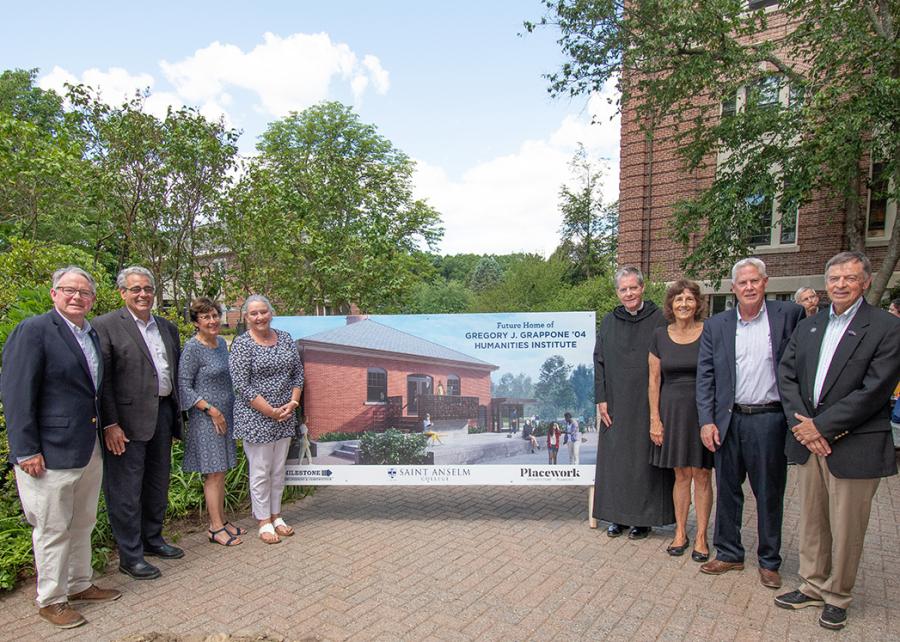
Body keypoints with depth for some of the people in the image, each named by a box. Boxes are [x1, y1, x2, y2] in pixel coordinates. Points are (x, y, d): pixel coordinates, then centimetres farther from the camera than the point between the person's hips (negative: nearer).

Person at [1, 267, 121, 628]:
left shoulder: (92, 335, 10)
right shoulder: (33, 331, -13)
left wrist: (106, 430, 12)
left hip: (89, 448, 8)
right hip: (51, 452, -7)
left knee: (82, 524, 20)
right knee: (53, 530, 7)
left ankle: (79, 585, 36)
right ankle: (50, 600, 25)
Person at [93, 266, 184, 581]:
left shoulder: (168, 327, 12)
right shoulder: (105, 325, -8)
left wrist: (177, 412, 11)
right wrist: (110, 424, -17)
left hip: (163, 412, 7)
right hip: (128, 418, -7)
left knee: (158, 483, 18)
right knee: (126, 489, 3)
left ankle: (152, 539, 35)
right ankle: (130, 555, 17)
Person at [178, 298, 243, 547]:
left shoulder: (221, 342, 10)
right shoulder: (192, 348, -12)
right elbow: (184, 386, -13)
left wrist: (227, 412, 14)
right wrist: (211, 410, -16)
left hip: (226, 415, 7)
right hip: (206, 418, -7)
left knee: (221, 472, 13)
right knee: (213, 473, -1)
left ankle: (221, 520, 23)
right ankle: (215, 527, 9)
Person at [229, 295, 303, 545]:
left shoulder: (285, 338, 6)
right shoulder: (242, 344, -10)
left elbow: (298, 373, 9)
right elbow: (242, 385, -15)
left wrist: (292, 403, -3)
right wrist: (271, 411, -15)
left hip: (285, 416, 5)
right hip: (256, 418, -5)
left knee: (279, 470, 14)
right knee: (260, 471, 4)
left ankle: (276, 516, 29)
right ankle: (264, 522, 19)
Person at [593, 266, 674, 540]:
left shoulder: (659, 320, -3)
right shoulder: (609, 322, 7)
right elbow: (599, 361, 6)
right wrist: (601, 399, -1)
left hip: (647, 402, -3)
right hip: (616, 402, 3)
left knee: (644, 457, 4)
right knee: (615, 456, 8)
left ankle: (643, 518, 19)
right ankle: (617, 515, 22)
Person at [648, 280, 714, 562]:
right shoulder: (660, 336, 3)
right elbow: (654, 379, 5)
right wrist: (655, 418, 0)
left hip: (704, 409, -2)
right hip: (673, 410, 2)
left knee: (702, 475, 5)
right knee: (681, 475, 11)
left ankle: (701, 536, 18)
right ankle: (680, 533, 23)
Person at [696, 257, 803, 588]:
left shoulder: (788, 314, -2)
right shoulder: (716, 325, 4)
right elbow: (705, 376, 3)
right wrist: (707, 421, -4)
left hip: (770, 419, -2)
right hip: (729, 421, 2)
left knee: (769, 494, 10)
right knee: (727, 490, 13)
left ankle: (769, 561, 28)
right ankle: (729, 554, 29)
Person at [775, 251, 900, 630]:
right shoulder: (808, 326, 11)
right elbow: (786, 375, 6)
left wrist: (822, 426, -15)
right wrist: (800, 423, -8)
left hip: (854, 446, -5)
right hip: (809, 441, 5)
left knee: (846, 528, 8)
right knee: (812, 521, 15)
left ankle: (837, 596, 26)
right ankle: (814, 586, 31)